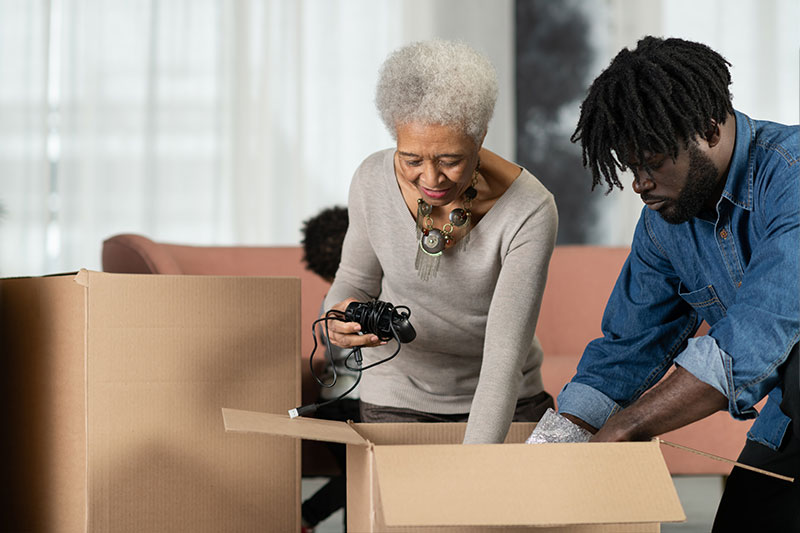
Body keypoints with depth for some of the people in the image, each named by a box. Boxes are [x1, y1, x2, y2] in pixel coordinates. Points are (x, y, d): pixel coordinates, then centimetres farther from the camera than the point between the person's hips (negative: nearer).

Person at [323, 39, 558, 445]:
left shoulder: (529, 212, -27)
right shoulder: (374, 180, -18)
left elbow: (506, 354, -30)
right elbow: (357, 279, 1)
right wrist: (341, 319, -24)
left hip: (507, 402, -1)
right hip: (399, 400, 1)